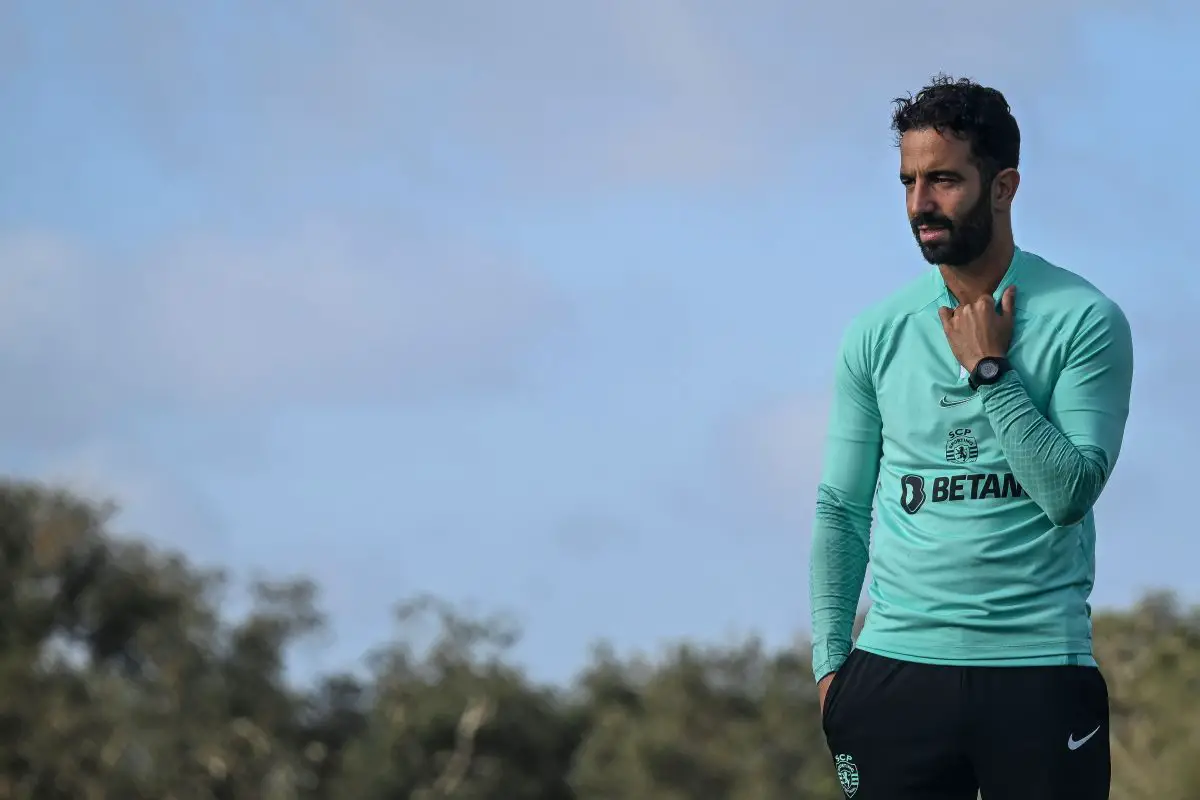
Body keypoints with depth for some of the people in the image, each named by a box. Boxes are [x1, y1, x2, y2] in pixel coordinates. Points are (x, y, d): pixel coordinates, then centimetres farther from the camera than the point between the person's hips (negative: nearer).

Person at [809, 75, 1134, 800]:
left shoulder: (1085, 321, -3)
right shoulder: (879, 332, 7)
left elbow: (1070, 492, -12)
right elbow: (840, 509, 9)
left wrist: (989, 371, -12)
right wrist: (830, 659, 2)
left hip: (1039, 666, -3)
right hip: (896, 667, 3)